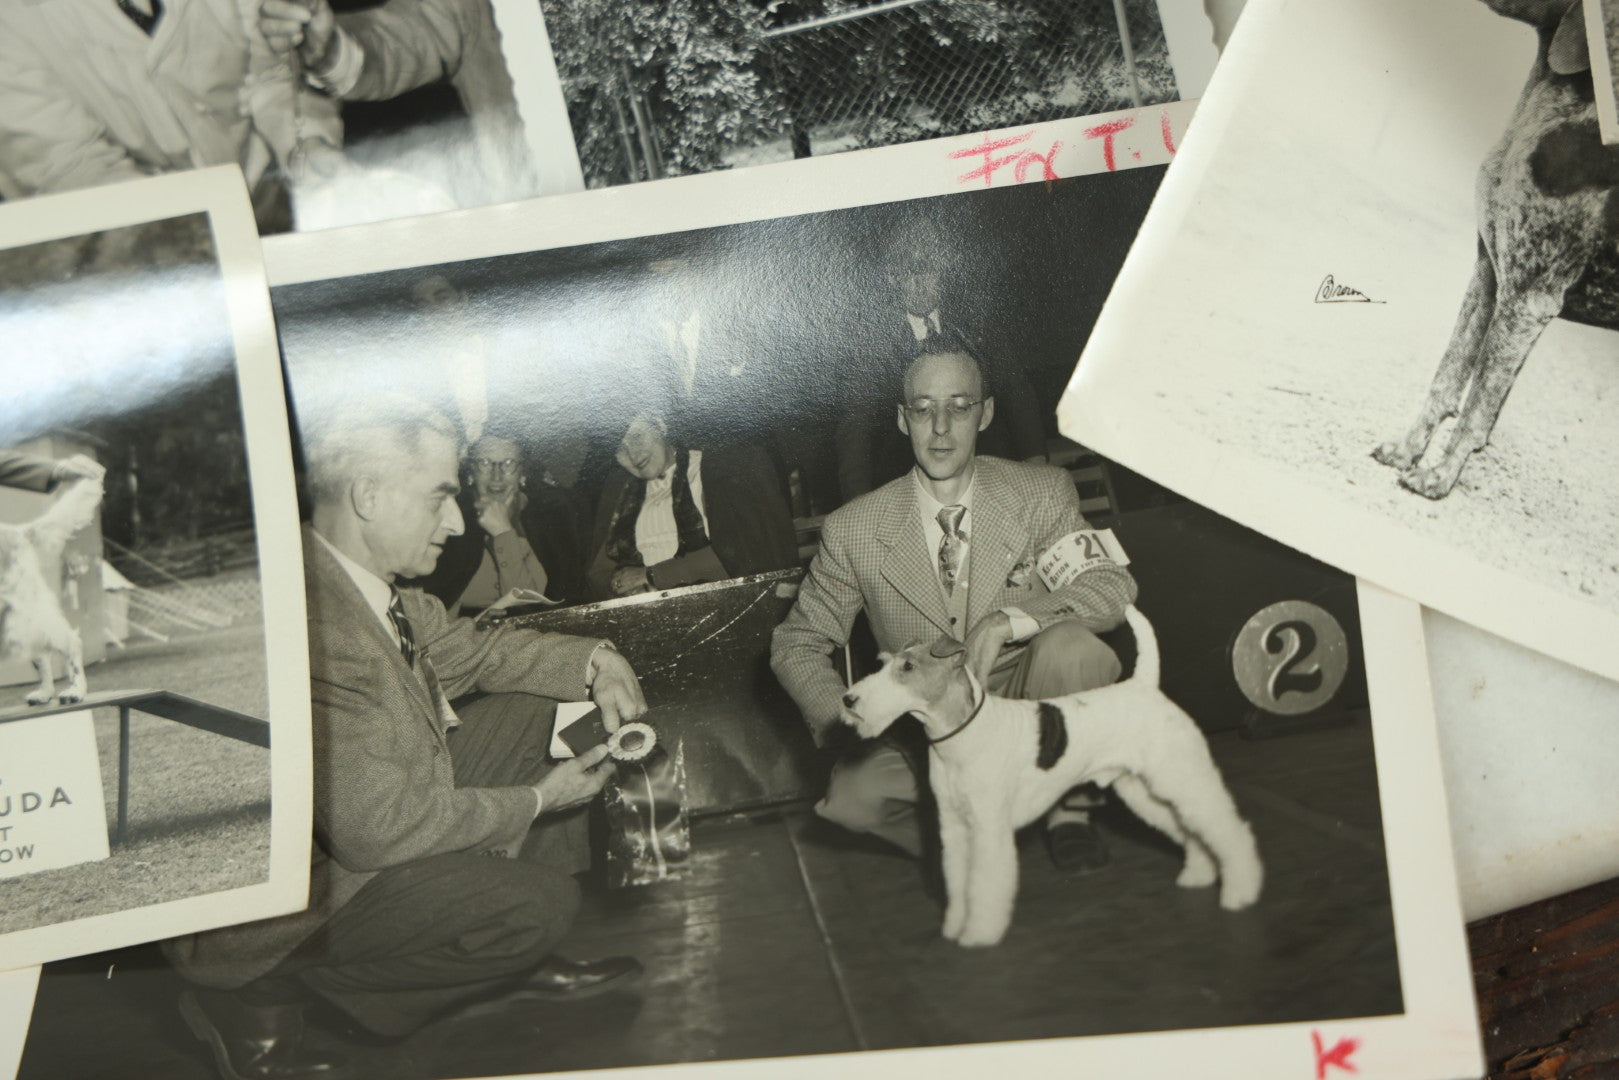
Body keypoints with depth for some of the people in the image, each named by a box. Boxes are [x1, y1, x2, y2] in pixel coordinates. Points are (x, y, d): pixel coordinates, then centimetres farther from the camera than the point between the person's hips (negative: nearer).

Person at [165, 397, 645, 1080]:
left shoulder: (363, 581, -4)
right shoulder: (316, 632, -34)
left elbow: (466, 649, 13)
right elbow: (377, 829, -31)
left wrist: (592, 660, -3)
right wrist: (536, 800, -19)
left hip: (377, 820, 10)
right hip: (285, 905, -10)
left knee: (531, 708, 7)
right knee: (538, 899, -22)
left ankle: (517, 955, 16)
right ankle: (264, 992, -5)